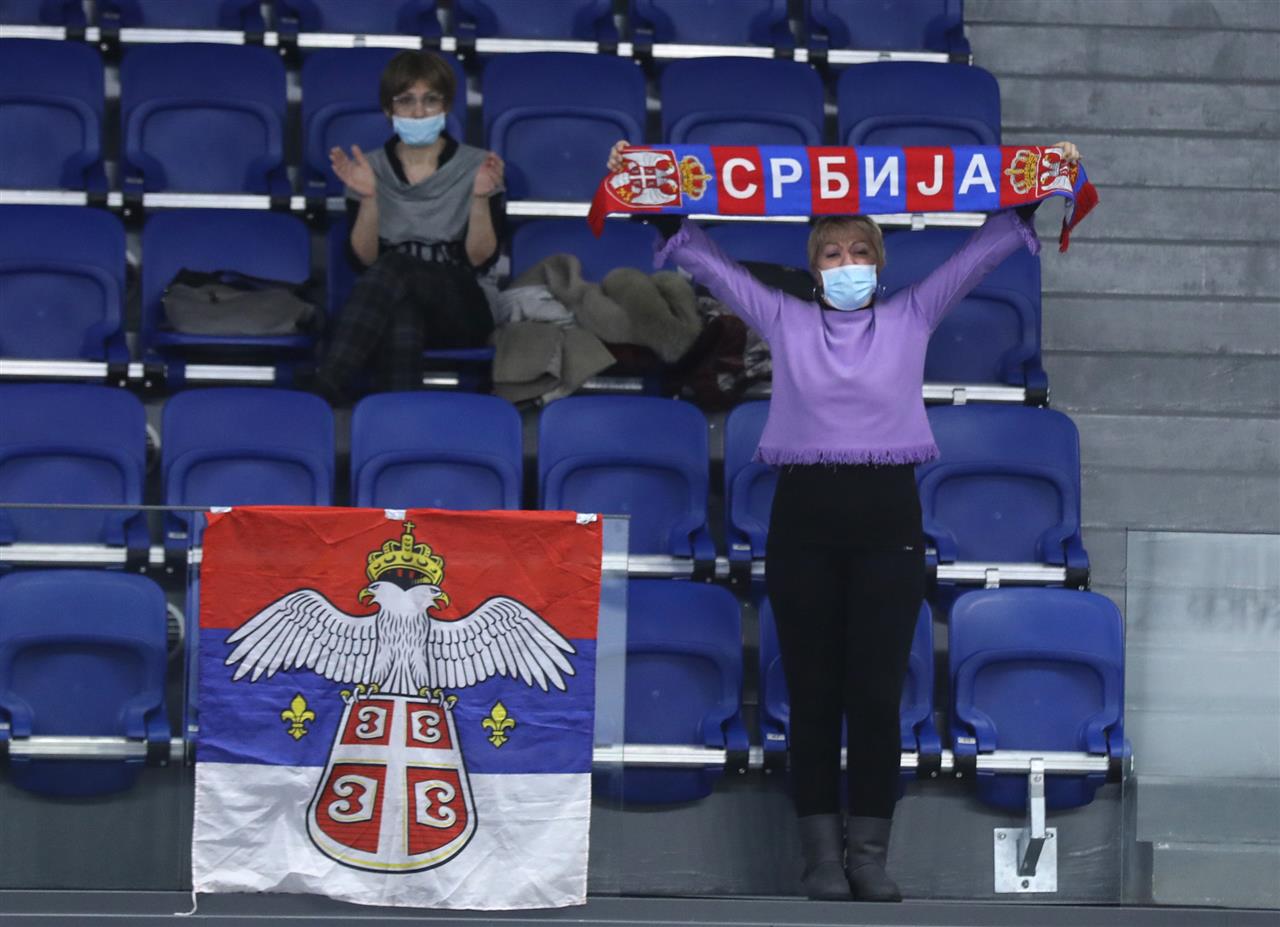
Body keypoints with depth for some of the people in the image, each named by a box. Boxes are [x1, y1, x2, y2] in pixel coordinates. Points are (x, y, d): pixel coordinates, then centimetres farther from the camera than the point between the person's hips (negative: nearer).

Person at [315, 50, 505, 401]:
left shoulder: (475, 166, 5)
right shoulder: (371, 168, 9)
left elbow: (480, 257, -1)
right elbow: (365, 258, 1)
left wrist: (481, 199, -18)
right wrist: (368, 199, -15)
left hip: (458, 309, -1)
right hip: (393, 306, 1)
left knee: (394, 267, -36)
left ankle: (327, 387, -52)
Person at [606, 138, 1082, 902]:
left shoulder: (911, 318, 9)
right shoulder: (784, 321, 10)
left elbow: (986, 249, 9)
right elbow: (706, 259, 12)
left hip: (888, 515, 0)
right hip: (804, 515, 0)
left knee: (878, 693, 0)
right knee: (813, 692, 3)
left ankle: (871, 853, 7)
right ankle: (824, 852, 8)